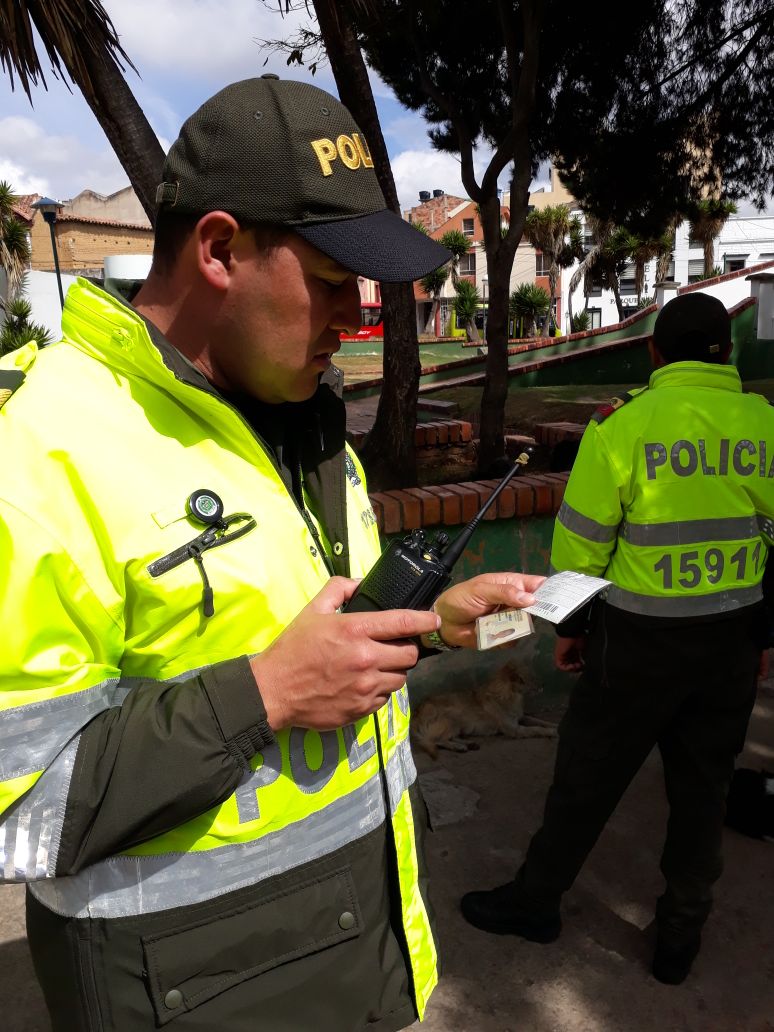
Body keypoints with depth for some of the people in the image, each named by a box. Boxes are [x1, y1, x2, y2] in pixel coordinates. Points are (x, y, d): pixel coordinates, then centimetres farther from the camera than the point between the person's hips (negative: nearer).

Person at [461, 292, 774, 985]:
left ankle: (535, 901, 31)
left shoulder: (623, 425, -13)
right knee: (703, 785, 17)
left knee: (589, 775, 12)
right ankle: (680, 937, 33)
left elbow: (582, 542, -10)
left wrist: (571, 625, 3)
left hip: (641, 637, -3)